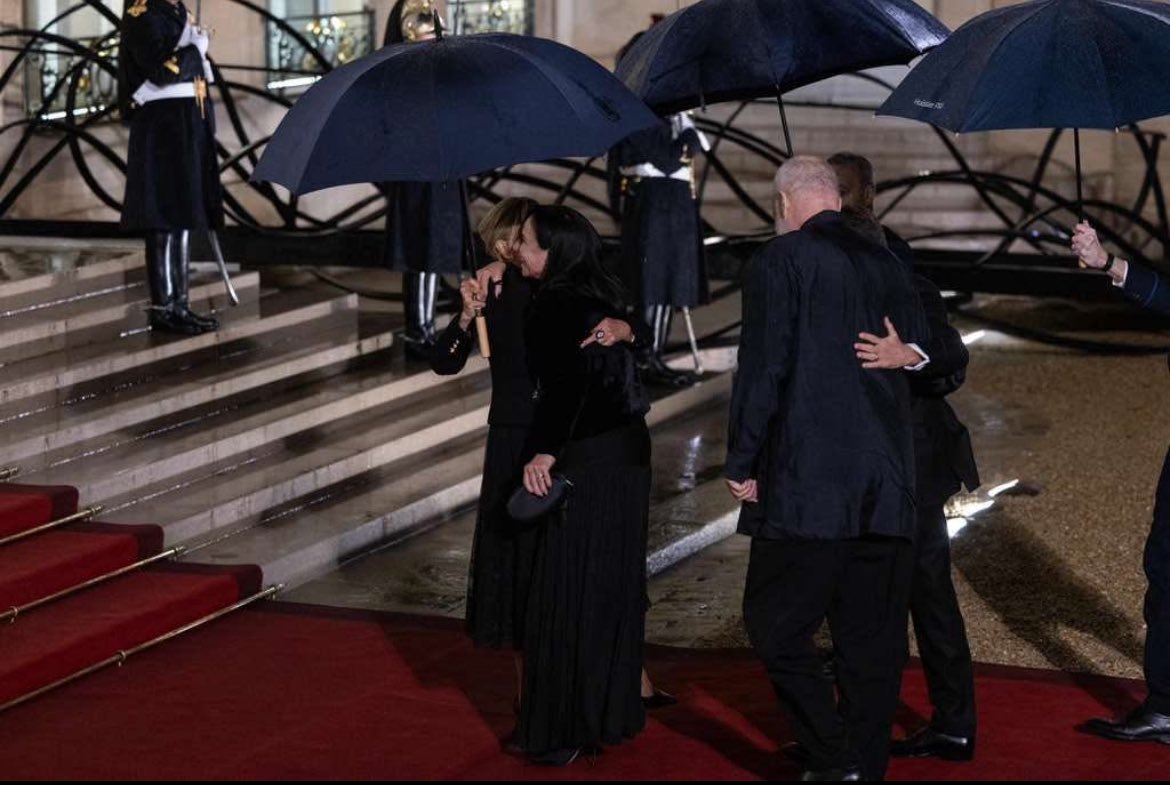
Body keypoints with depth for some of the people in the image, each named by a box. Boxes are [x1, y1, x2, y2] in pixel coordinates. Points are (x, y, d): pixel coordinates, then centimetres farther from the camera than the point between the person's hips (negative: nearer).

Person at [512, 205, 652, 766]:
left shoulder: (555, 305, -15)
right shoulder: (601, 297, 11)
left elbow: (566, 382, -24)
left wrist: (545, 451, -22)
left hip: (585, 461, -9)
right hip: (627, 449, 9)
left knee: (568, 590, -2)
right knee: (611, 583, 16)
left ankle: (563, 729, 2)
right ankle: (614, 710, 26)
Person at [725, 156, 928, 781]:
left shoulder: (779, 261, -5)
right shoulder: (884, 264, 12)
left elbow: (762, 368, -10)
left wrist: (741, 463, -5)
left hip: (807, 479, -6)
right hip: (886, 484, 6)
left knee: (777, 624, 0)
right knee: (870, 635, 10)